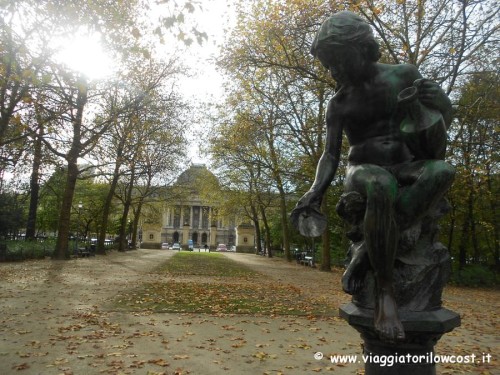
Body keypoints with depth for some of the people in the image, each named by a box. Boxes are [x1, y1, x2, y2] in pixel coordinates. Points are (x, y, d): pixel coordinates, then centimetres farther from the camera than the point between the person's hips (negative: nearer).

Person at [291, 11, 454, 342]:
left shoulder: (404, 75, 5)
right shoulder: (338, 104, 4)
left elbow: (445, 119, 11)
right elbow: (330, 156, -2)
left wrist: (438, 99, -13)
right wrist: (316, 192, -21)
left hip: (406, 169, 2)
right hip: (364, 171, -2)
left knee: (443, 171, -33)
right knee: (381, 188, -39)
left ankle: (366, 256, -29)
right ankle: (385, 291, -29)